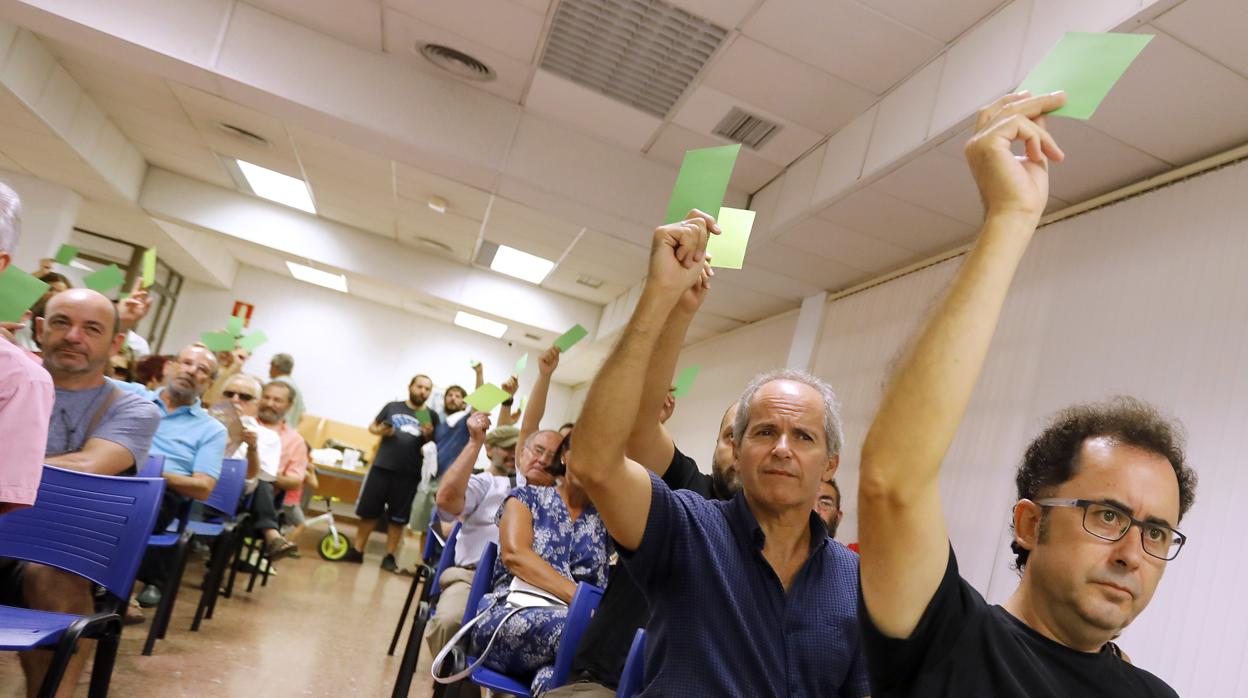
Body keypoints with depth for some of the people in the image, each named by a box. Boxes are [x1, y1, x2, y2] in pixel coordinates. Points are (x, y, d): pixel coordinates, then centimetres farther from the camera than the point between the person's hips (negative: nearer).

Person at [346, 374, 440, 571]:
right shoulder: (393, 407, 7)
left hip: (409, 474, -1)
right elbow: (372, 427, 15)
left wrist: (429, 436, -14)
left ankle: (389, 557, 15)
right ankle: (357, 551, 21)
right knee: (368, 511, 8)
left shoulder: (431, 416, 5)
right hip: (381, 467, 1)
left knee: (398, 517, 5)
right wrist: (381, 430, -6)